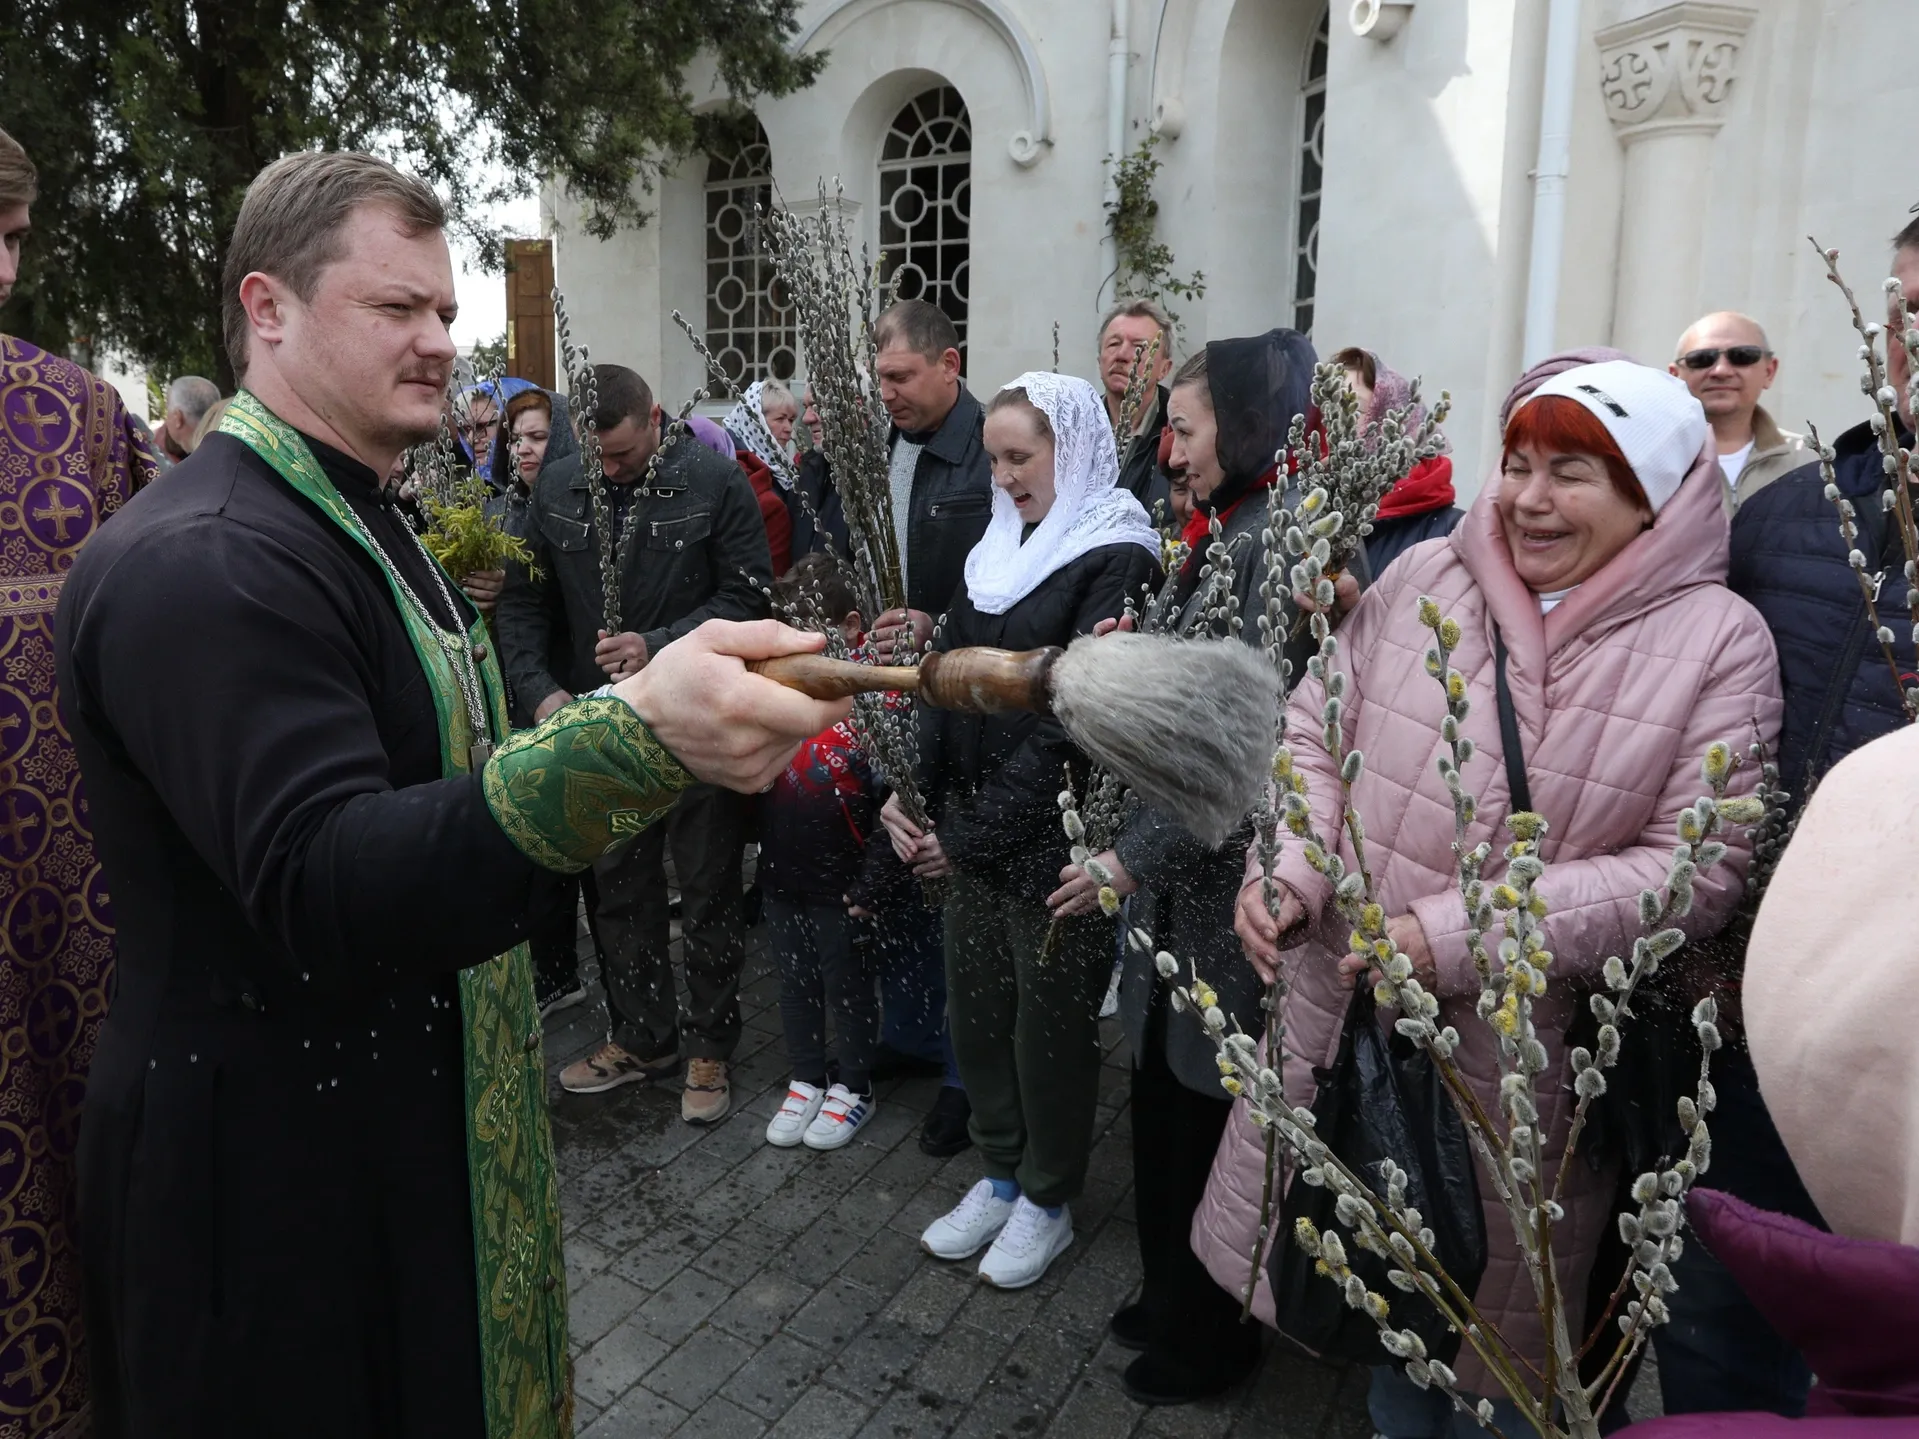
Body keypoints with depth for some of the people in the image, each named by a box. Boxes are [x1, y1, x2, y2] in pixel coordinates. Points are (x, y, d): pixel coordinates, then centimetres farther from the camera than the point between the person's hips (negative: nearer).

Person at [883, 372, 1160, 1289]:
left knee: (1050, 1018, 9)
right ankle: (1001, 1172, 38)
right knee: (974, 1005, 16)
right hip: (970, 828, 7)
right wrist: (908, 794, -3)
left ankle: (1048, 1198, 31)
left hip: (1052, 836, -7)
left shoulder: (1114, 560, -12)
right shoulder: (1002, 548, 10)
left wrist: (976, 832, -16)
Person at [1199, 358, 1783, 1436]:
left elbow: (1695, 865, -15)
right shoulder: (1423, 578, -2)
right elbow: (1318, 727, 5)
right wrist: (1287, 864, -13)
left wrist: (1464, 937, -24)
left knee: (1502, 1332, 18)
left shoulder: (1719, 642, -10)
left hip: (1535, 1057, -3)